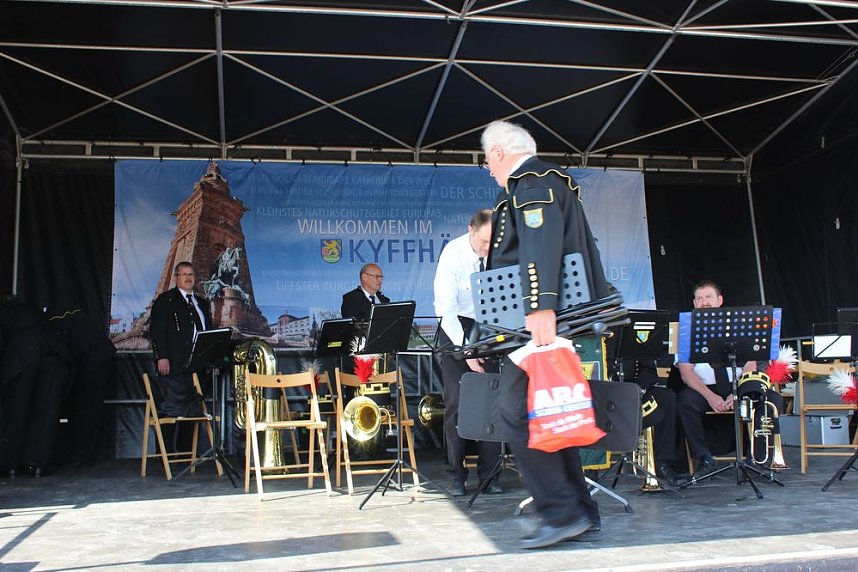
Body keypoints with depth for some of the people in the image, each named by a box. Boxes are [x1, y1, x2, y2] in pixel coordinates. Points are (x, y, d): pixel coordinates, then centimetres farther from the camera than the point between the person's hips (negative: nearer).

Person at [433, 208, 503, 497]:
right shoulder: (452, 253, -19)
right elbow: (446, 309, -19)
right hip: (456, 326, -2)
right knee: (456, 402, -4)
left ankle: (489, 474, 7)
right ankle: (457, 475, 5)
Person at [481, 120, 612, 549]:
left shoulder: (531, 180, -6)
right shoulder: (547, 181, 26)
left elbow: (542, 241, -23)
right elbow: (583, 249, 28)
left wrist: (540, 305, -33)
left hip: (539, 320, -11)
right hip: (549, 318, 11)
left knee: (516, 412, -11)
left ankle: (562, 513, -7)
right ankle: (581, 515, 15)